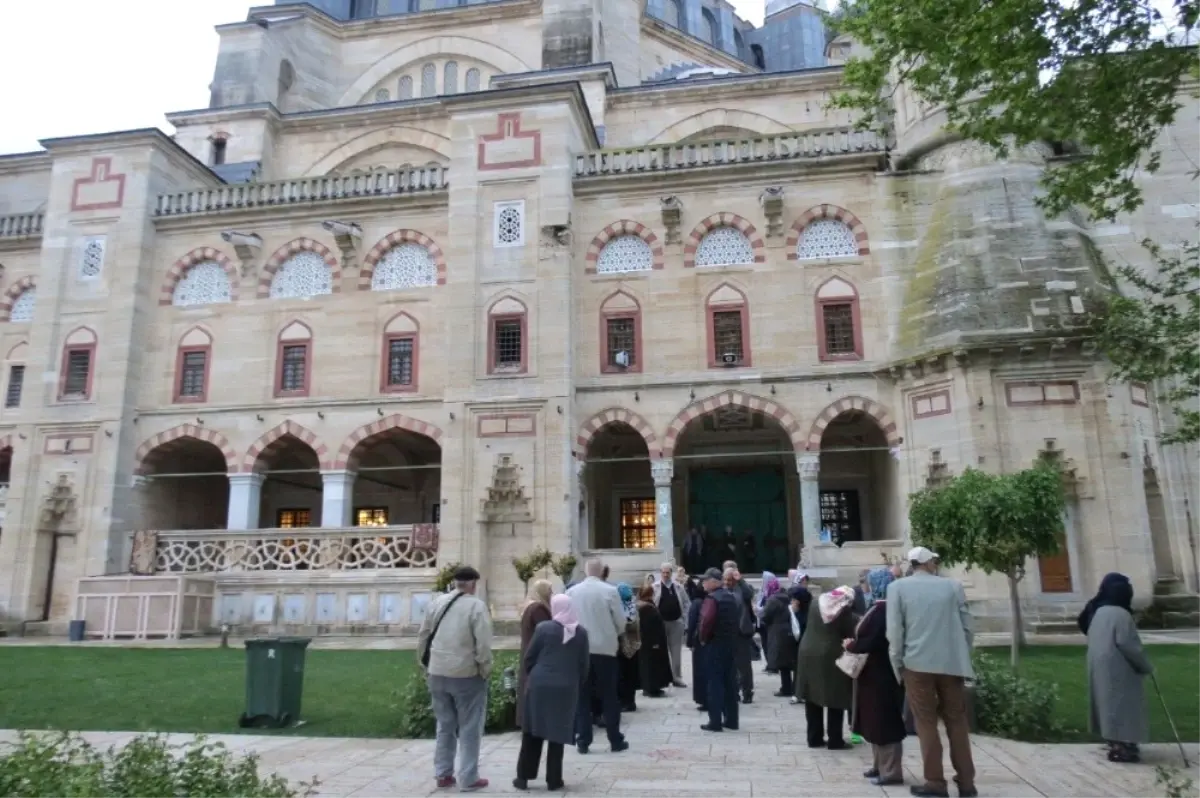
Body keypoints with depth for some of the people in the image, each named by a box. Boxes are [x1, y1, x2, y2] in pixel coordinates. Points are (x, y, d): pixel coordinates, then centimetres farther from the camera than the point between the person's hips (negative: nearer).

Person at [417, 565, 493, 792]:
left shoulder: (437, 603, 4)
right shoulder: (477, 606, -12)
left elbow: (423, 637, 9)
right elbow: (483, 644, -17)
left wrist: (425, 666, 18)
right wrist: (485, 670, -4)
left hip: (438, 674, 5)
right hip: (467, 675, -5)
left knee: (445, 726, 18)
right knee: (469, 729, 6)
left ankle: (443, 775, 24)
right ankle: (468, 779, 10)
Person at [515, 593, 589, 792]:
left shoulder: (544, 628, -5)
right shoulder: (581, 632, 3)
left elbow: (528, 658, 0)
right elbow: (584, 665, 6)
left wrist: (530, 677, 17)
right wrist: (578, 687, 16)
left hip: (539, 686, -1)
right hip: (566, 688, 1)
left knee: (532, 733, 9)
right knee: (557, 735, 9)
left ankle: (523, 777, 14)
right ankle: (553, 780, 12)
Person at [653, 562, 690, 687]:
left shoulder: (679, 587, 2)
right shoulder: (655, 587, -3)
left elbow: (687, 604, 6)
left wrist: (685, 620, -1)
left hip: (676, 623, 2)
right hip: (660, 623, -1)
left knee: (676, 651, 7)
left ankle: (677, 678, 15)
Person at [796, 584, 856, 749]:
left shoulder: (817, 601, 8)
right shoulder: (845, 609, -8)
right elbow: (851, 633, -6)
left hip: (809, 653, 5)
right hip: (832, 656, -5)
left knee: (812, 700, 10)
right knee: (835, 701, 5)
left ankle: (814, 738, 15)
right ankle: (835, 740, 9)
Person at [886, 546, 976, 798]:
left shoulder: (898, 587, -2)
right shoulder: (952, 586, 3)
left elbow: (894, 630, -4)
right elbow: (967, 627, 5)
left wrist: (898, 663, 6)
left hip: (918, 663, -2)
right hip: (952, 663, 2)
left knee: (926, 723, 5)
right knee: (957, 722, 12)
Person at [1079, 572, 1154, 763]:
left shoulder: (1098, 612, 9)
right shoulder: (1120, 614, -18)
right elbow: (1129, 645, -19)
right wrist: (1146, 666, -6)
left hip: (1101, 668, 9)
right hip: (1118, 670, -9)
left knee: (1110, 704, 16)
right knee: (1121, 705, -2)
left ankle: (1115, 742, 25)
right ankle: (1120, 747, 3)